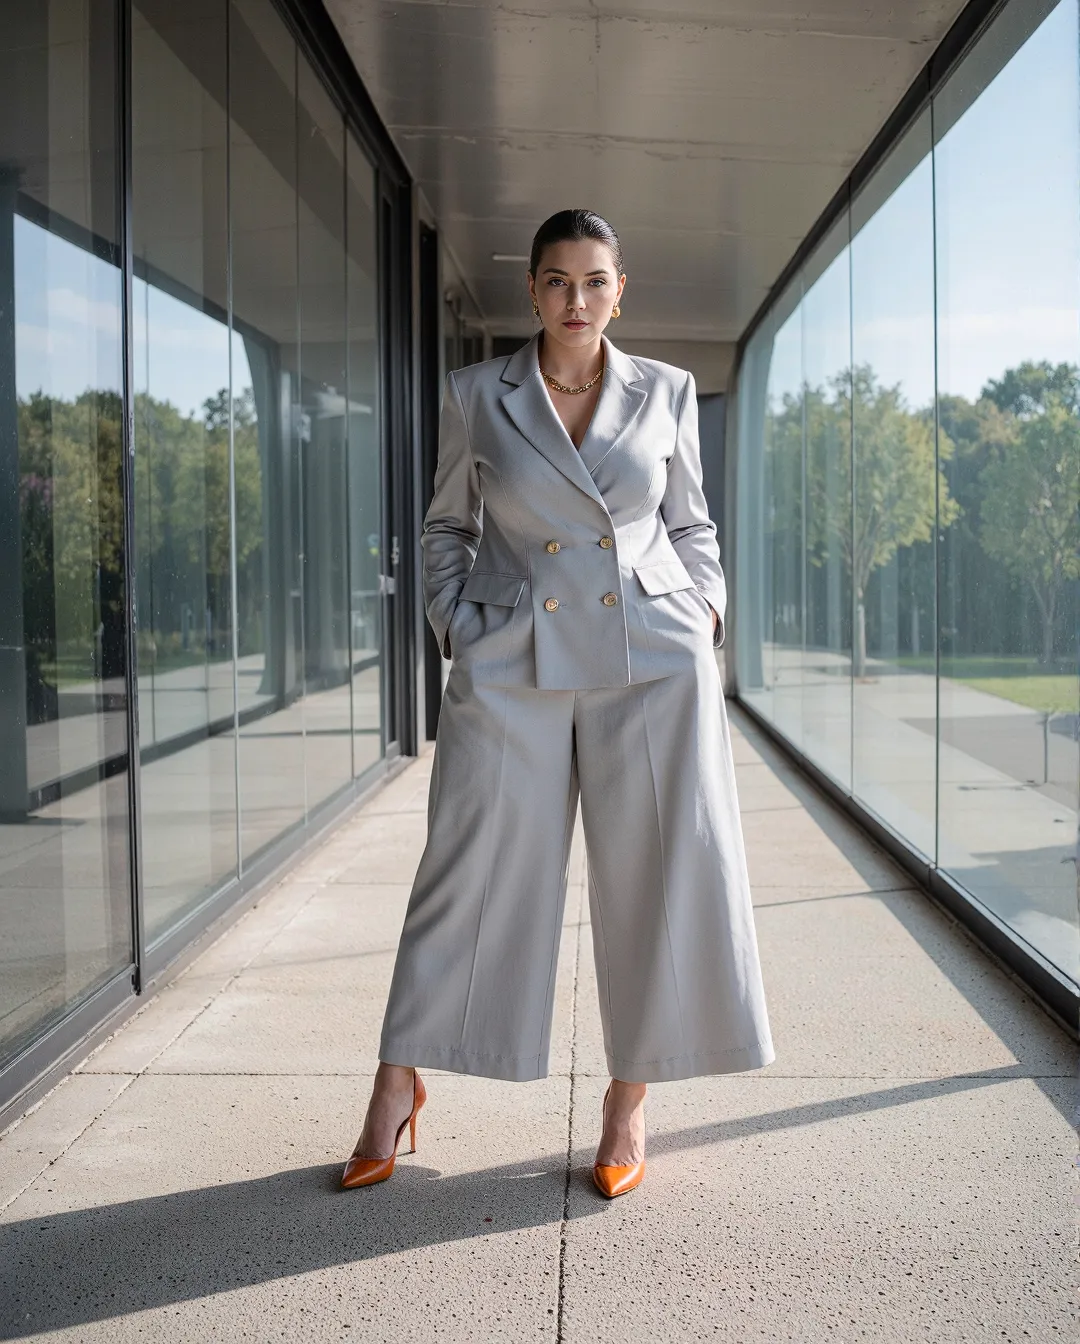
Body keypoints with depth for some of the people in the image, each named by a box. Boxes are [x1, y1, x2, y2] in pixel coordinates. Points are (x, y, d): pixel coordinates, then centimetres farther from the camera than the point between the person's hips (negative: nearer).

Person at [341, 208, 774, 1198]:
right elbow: (447, 528, 14)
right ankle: (398, 1089, 16)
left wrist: (706, 612, 4)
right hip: (511, 663, -1)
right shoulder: (477, 395, 6)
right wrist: (455, 626, 2)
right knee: (472, 871, 1)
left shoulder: (667, 393, 9)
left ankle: (629, 1102, 17)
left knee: (657, 877, 1)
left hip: (653, 659, 1)